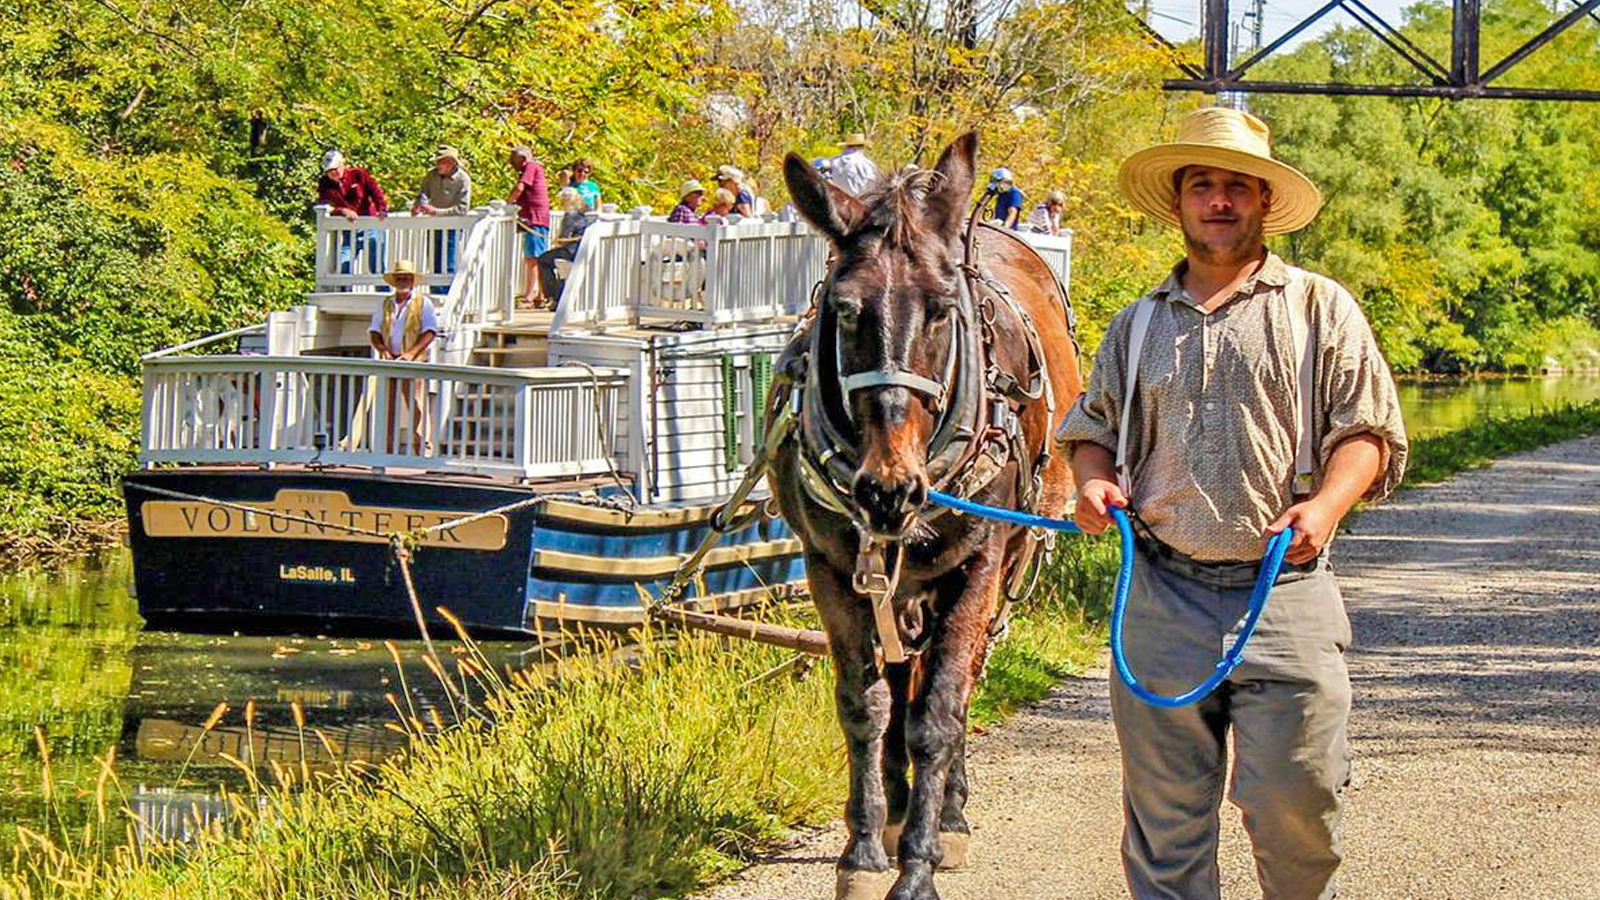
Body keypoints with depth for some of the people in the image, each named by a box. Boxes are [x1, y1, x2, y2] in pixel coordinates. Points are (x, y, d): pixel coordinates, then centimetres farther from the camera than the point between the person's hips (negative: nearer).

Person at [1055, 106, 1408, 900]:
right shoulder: (1139, 325, 17)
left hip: (1286, 596, -3)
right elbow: (1091, 426, 26)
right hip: (1163, 599, 3)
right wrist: (1093, 481, 3)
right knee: (1163, 810, 3)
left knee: (1293, 804, -7)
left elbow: (1368, 430, 4)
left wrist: (1326, 505, -15)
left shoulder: (1319, 309, 7)